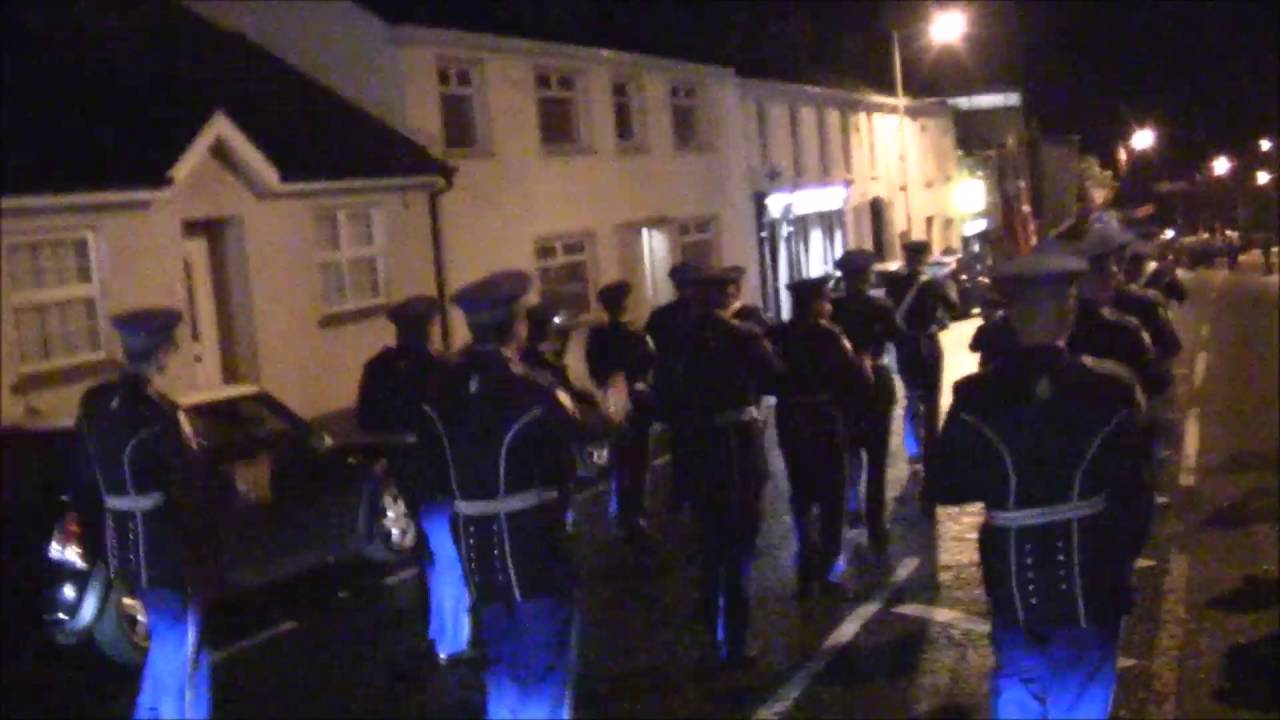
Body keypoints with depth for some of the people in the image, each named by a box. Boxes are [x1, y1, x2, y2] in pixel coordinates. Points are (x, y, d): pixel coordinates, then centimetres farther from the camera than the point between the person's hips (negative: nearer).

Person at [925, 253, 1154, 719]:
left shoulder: (977, 396, -12)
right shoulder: (1112, 390, -14)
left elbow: (943, 486, -6)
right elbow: (1133, 494, -9)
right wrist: (1119, 564, 7)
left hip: (1013, 583, 1)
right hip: (1090, 584, -1)